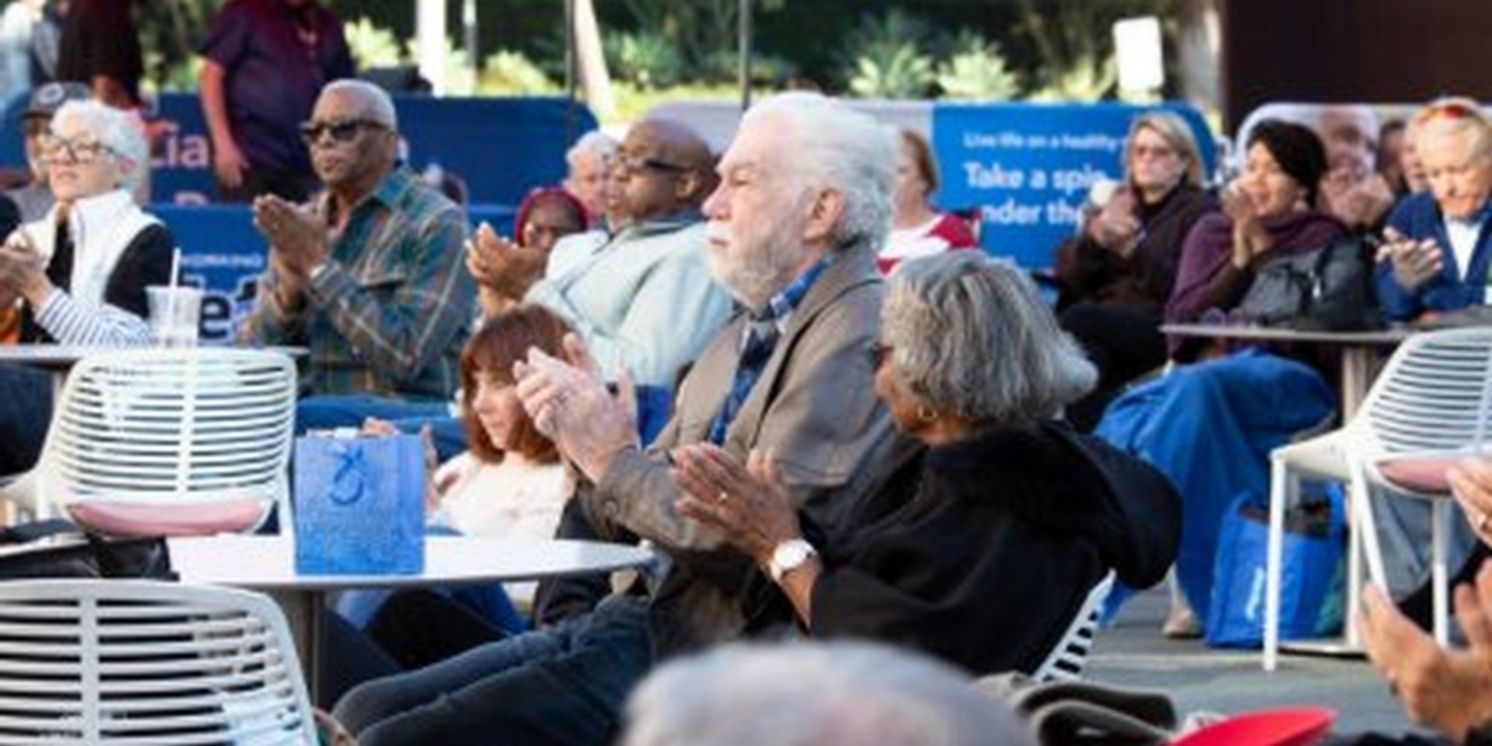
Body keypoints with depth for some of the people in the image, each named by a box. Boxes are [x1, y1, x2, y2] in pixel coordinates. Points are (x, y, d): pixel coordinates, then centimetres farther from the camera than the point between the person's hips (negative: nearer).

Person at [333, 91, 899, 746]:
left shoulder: (854, 336, -11)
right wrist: (582, 431, -1)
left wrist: (612, 459, -8)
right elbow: (623, 518, 19)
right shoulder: (743, 336, 20)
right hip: (643, 622, 10)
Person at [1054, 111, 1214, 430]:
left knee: (1076, 321, -33)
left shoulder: (1200, 211, 12)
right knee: (1090, 351, -34)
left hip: (1162, 328, -4)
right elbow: (1069, 275, 15)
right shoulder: (1117, 204, 28)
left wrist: (1136, 249, -15)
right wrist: (1095, 238, -4)